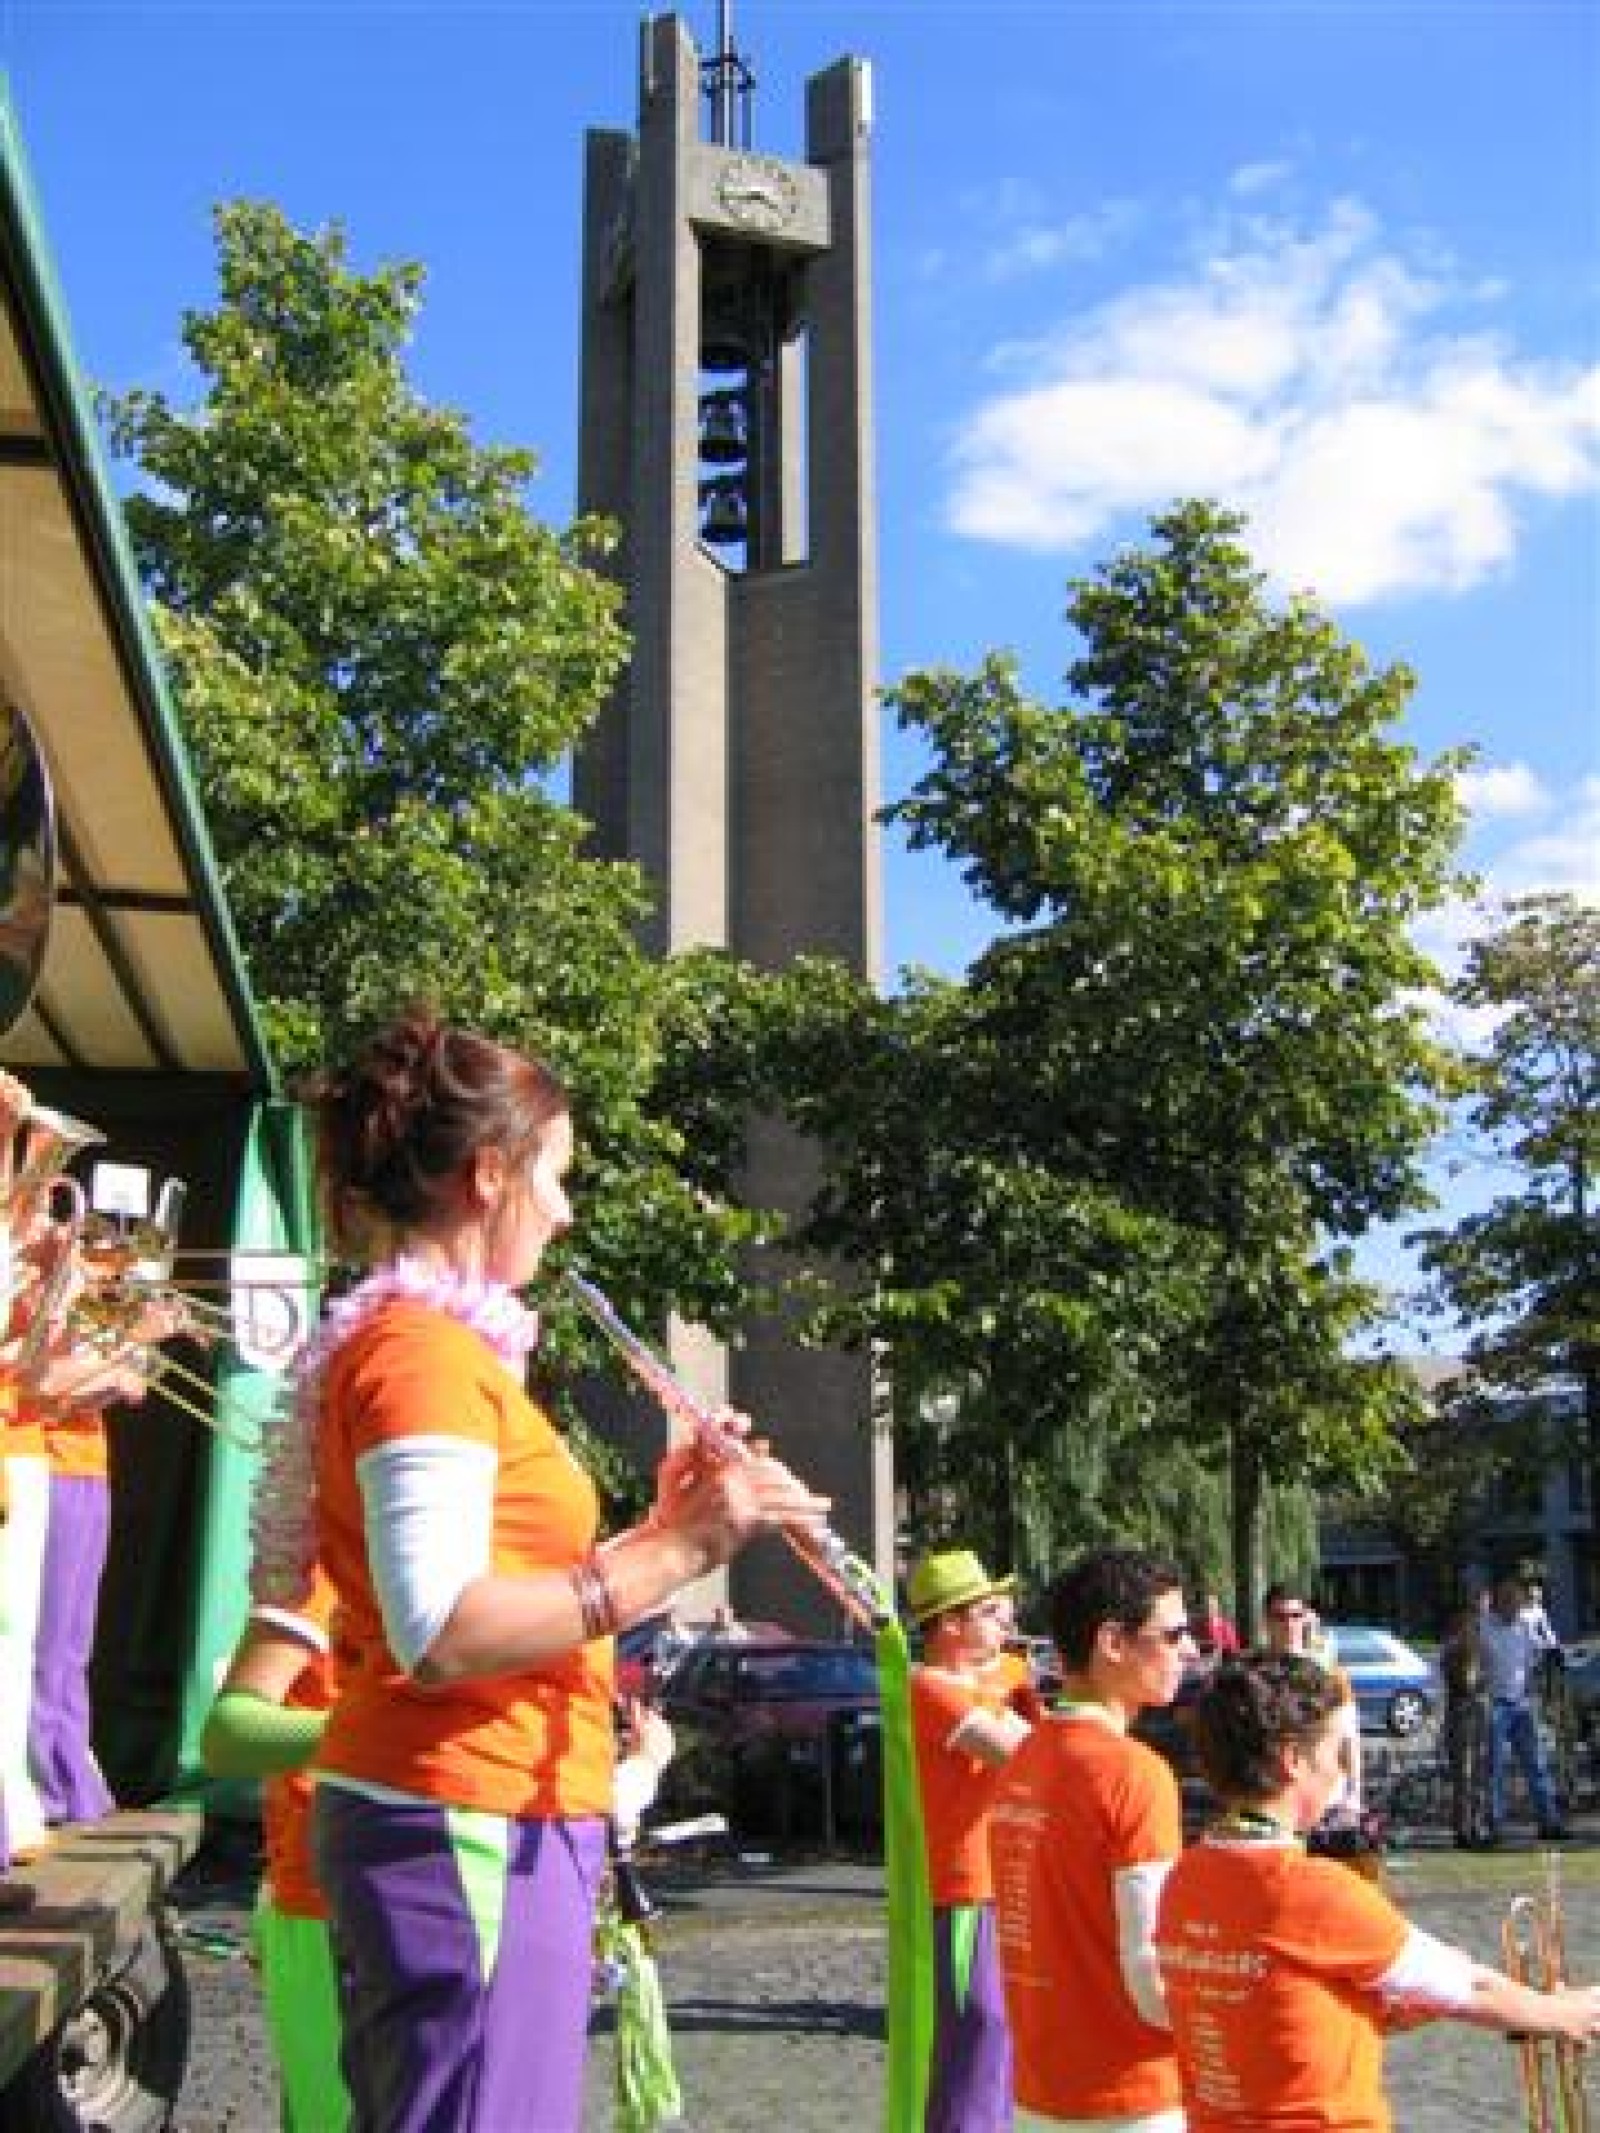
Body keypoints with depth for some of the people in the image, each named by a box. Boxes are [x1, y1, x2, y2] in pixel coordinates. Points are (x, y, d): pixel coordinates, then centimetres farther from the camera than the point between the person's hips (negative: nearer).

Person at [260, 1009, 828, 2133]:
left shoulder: (436, 1345, 15)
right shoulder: (423, 1348, -16)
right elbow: (438, 1635, -26)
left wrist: (661, 1521, 8)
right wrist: (674, 1551, -23)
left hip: (488, 1817, 10)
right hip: (469, 1826, -10)